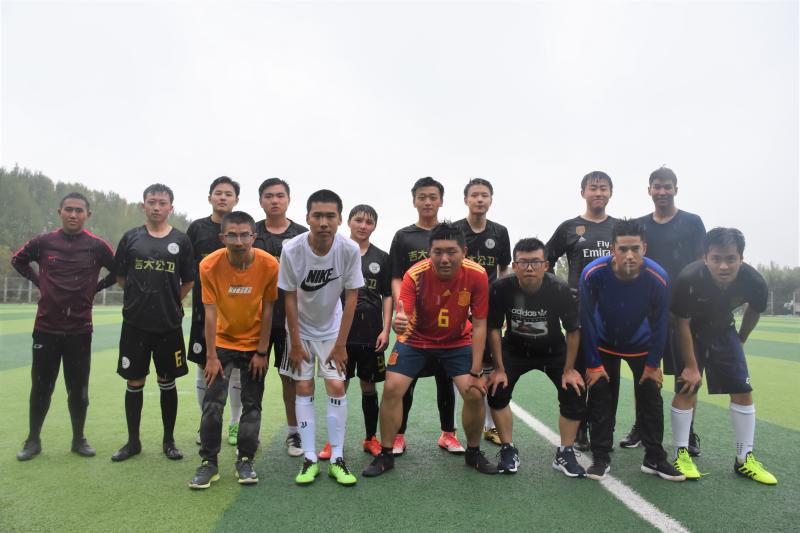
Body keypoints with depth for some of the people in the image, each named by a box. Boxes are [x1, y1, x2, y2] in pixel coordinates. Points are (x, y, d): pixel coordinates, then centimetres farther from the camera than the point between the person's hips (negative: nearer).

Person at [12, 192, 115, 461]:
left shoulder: (96, 246, -4)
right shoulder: (43, 242, 0)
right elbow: (18, 260, 18)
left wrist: (96, 288, 0)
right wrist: (38, 281, 6)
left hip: (80, 329, -1)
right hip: (46, 327, 1)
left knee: (78, 389, 6)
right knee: (41, 387, 8)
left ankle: (79, 439, 22)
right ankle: (33, 440, 25)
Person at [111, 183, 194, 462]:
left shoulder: (181, 240, 3)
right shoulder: (131, 238, 4)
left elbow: (189, 281, 9)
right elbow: (120, 276, 12)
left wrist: (170, 302, 4)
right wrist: (143, 298, 8)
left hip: (169, 324, -1)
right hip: (135, 323, 1)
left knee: (167, 382, 8)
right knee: (134, 382, 8)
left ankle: (169, 441, 21)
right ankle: (133, 441, 23)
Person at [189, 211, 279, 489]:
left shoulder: (269, 265, -19)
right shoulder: (210, 265, -18)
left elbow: (267, 310, -10)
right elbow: (210, 313, -14)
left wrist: (262, 352, -8)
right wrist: (211, 357, -13)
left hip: (254, 344, 0)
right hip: (222, 342, 0)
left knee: (252, 404, 4)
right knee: (213, 403, -4)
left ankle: (245, 460, 19)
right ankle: (209, 462, 11)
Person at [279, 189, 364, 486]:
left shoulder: (350, 250, -22)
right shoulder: (292, 250, -23)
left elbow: (351, 298, -13)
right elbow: (290, 298, -13)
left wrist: (341, 344, -12)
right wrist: (295, 343, -11)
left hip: (332, 329, 0)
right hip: (300, 329, 0)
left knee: (337, 387, -5)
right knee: (304, 389, 0)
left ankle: (337, 459, 6)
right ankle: (310, 459, 8)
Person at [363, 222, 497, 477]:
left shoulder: (477, 275, -24)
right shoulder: (415, 274, -28)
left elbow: (479, 326, -16)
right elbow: (403, 319, -33)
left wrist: (476, 373, -16)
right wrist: (398, 323, -60)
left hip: (458, 342, 1)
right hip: (416, 340, 0)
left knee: (475, 394, -11)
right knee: (391, 389, -12)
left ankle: (473, 453, 17)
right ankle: (385, 455, 9)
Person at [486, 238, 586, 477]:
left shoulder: (560, 290, -28)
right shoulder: (501, 289, -28)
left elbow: (574, 330, -13)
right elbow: (494, 329, -13)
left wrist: (569, 369, -10)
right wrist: (499, 369, -11)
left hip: (554, 351, 0)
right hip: (515, 349, 0)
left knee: (575, 394, -11)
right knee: (497, 391, -15)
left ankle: (564, 454, 10)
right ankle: (508, 451, 5)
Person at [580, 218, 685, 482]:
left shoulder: (658, 278, -27)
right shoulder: (593, 274, -31)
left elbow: (659, 324, -11)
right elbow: (587, 321, -20)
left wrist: (653, 364, -5)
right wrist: (593, 365, -15)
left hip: (641, 346, 1)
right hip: (604, 345, -1)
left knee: (651, 399, 5)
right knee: (600, 399, -1)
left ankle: (654, 459, 21)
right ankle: (601, 459, 12)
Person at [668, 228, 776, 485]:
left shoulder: (754, 282, -26)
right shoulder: (688, 279, -36)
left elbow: (754, 311, 0)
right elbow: (682, 324, -22)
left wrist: (741, 340, 12)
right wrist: (691, 366, -18)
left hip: (723, 331, 4)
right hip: (691, 333, -3)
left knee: (743, 392, 1)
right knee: (686, 389, -10)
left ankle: (744, 459, 14)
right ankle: (682, 454, 3)